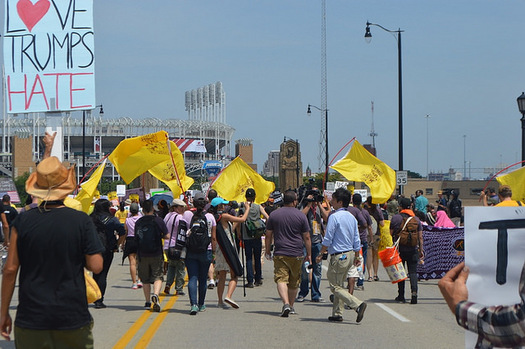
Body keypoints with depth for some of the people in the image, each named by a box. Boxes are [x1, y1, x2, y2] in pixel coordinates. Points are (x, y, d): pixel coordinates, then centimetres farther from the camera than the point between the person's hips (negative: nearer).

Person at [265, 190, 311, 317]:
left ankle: (286, 303, -28)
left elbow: (268, 235, 6)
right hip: (296, 254, 1)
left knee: (281, 279, -7)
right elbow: (306, 237, 2)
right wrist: (309, 254, 10)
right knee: (294, 282, 14)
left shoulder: (274, 214, 2)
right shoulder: (301, 216, -1)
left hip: (280, 254, -1)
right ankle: (291, 306, 24)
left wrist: (268, 251, 18)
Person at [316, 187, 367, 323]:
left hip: (339, 256, -8)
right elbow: (356, 240, 12)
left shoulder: (334, 217, -14)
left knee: (335, 287, -3)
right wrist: (356, 257, 20)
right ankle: (337, 313, 17)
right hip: (350, 254, 8)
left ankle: (358, 304, -19)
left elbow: (328, 239, -14)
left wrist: (321, 254, -4)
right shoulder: (352, 217, 9)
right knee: (339, 285, 17)